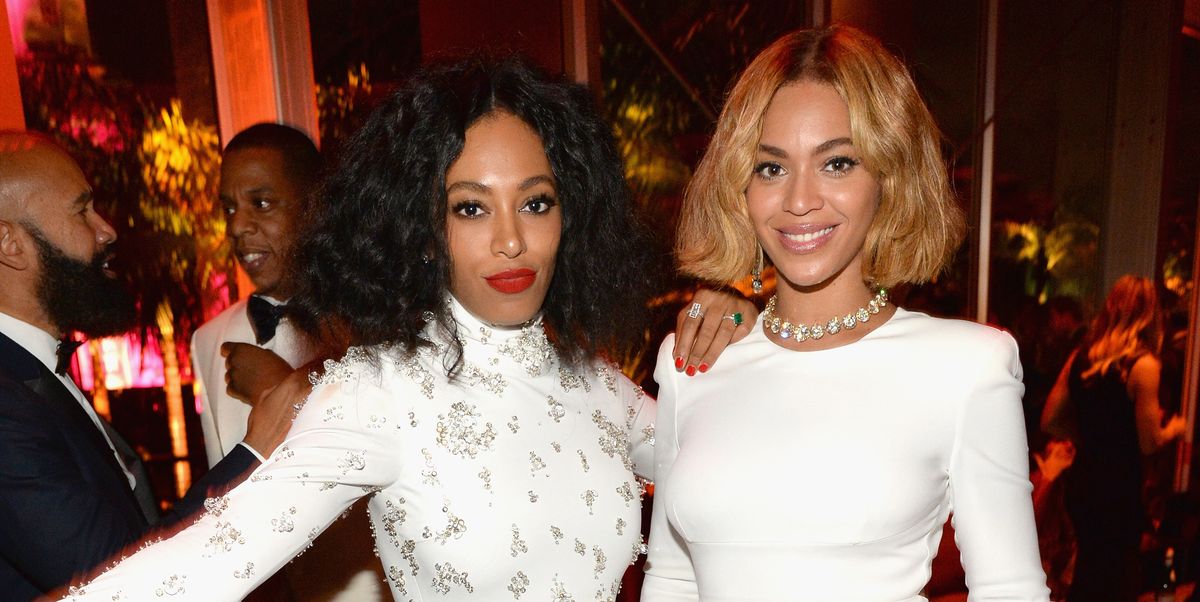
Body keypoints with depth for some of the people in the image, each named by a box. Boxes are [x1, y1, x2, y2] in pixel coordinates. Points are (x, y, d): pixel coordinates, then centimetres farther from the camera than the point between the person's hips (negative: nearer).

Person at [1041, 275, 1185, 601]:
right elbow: (1149, 443, -13)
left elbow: (1050, 421, 4)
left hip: (1079, 480, 5)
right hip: (1119, 488, -5)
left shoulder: (1079, 357, 2)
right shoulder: (1143, 364, -14)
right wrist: (1175, 427, 6)